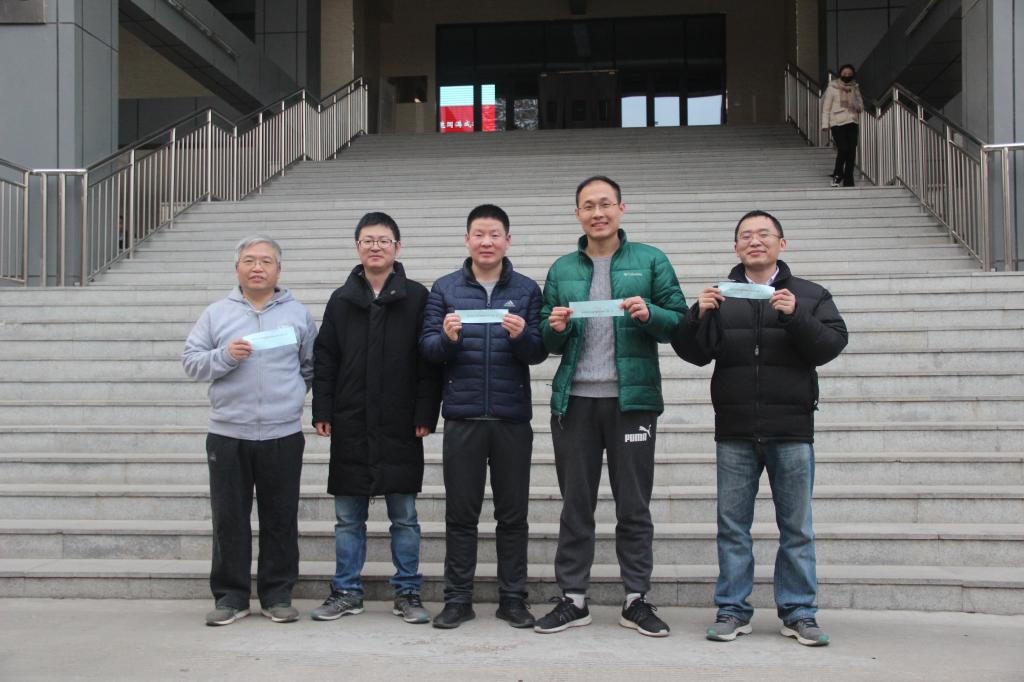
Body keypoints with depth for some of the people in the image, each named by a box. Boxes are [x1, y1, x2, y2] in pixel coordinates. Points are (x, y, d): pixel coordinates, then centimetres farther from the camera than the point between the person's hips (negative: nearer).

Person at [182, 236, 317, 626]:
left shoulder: (298, 314, 8)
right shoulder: (216, 314, 8)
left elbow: (312, 367, 14)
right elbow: (191, 361, 4)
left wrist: (290, 396, 3)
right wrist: (225, 356, -12)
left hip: (282, 434, 0)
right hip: (227, 434, 0)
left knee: (280, 519, 6)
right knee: (229, 519, 5)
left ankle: (278, 595, 17)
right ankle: (231, 596, 15)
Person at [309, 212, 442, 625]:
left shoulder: (417, 297, 1)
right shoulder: (341, 300, 8)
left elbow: (429, 361, -2)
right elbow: (324, 360, 8)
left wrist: (426, 414, -8)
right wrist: (322, 412, 0)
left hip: (400, 427, -2)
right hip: (350, 425, 2)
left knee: (404, 516, 6)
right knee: (348, 516, 9)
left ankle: (407, 592, 16)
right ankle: (346, 591, 20)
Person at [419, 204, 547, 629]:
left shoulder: (527, 290, 7)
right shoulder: (444, 289, 7)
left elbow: (539, 353, 1)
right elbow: (426, 348, 2)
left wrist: (522, 335, -20)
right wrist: (446, 337, -19)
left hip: (513, 417, 0)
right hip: (462, 416, 0)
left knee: (513, 514, 7)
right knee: (460, 513, 5)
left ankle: (513, 599, 16)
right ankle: (458, 600, 14)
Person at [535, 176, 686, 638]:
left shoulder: (650, 261, 6)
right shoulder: (562, 269, 14)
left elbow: (679, 321, 1)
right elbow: (549, 342, 15)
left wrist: (649, 314, -18)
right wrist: (556, 328, -7)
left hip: (632, 398, -2)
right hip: (575, 399, 2)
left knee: (634, 505, 5)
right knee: (575, 505, 7)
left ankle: (637, 599, 15)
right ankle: (573, 599, 16)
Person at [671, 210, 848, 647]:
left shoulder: (809, 295, 8)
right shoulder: (720, 297, 12)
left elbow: (831, 345, -4)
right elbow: (695, 353, 4)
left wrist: (795, 317, -19)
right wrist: (699, 315, -14)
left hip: (792, 430, -1)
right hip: (734, 431, 1)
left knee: (797, 527, 4)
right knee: (732, 525, 5)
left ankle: (798, 613, 13)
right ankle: (732, 610, 13)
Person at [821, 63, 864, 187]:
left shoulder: (855, 88, 11)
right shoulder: (832, 87, 1)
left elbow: (861, 107, 13)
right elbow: (826, 107, 0)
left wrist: (856, 105, -10)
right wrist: (825, 124, -6)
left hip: (852, 122, 4)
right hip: (837, 123, -4)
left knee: (852, 151, -2)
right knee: (843, 149, -15)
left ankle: (848, 181, 6)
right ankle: (837, 175, 8)